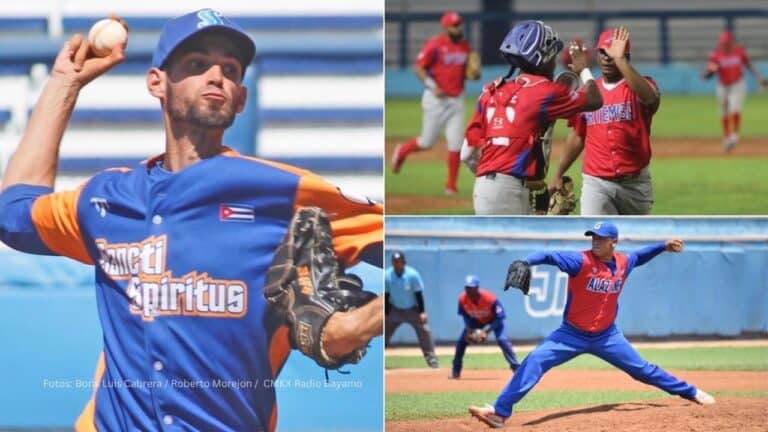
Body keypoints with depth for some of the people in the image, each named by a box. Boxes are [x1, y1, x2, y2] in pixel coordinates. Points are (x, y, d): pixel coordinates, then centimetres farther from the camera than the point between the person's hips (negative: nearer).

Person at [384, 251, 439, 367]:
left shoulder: (412, 274, -19)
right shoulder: (387, 276, -14)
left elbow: (418, 294, -14)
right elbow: (386, 296, -4)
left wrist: (422, 312, -17)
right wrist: (385, 314, -5)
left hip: (412, 310, -2)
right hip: (395, 310, 2)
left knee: (424, 331, -10)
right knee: (384, 331, 0)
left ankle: (431, 359, -1)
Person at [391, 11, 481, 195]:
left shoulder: (465, 46, 6)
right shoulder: (434, 45, -13)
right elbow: (418, 67, -11)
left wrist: (473, 75, -7)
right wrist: (432, 87, -21)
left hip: (456, 99, 5)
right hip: (436, 99, -5)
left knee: (455, 143, -2)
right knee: (427, 142, 3)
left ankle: (451, 185, 5)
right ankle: (402, 151, 35)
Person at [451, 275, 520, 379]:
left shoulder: (490, 299, -38)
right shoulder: (463, 299, -26)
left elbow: (500, 318, -28)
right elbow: (465, 316, -6)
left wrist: (487, 331, -36)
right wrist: (469, 329, -22)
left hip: (493, 320, -4)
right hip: (475, 320, 4)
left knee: (502, 340, -24)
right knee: (461, 341, -4)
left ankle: (516, 368, -18)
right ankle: (456, 371, 13)